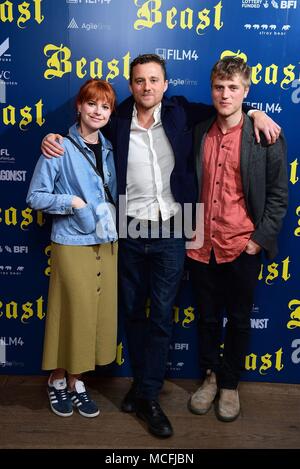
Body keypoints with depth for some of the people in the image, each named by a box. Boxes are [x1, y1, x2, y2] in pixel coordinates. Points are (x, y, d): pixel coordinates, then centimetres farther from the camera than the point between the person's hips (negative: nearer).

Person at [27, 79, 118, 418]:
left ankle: (76, 381, 28)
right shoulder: (60, 148, -8)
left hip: (106, 243, 6)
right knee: (73, 313, 3)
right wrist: (72, 202, -18)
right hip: (72, 244, -6)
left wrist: (112, 218, 2)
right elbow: (35, 197, -8)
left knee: (98, 314, 10)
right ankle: (58, 381, 28)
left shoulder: (109, 149, 9)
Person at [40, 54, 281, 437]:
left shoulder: (180, 112, 0)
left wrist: (255, 113, 2)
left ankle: (147, 397, 18)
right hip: (130, 233, 1)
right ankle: (142, 381, 35)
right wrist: (53, 138, -2)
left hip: (170, 233, -1)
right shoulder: (117, 122, -1)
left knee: (162, 316, 3)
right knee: (133, 312, 13)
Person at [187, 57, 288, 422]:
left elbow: (278, 194, -3)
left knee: (238, 320, 13)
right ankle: (210, 376, 38)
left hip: (242, 248, -3)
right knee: (207, 317, 16)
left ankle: (230, 385, 34)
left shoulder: (266, 137, -6)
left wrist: (260, 240, -8)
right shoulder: (198, 133, 5)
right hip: (201, 246, 3)